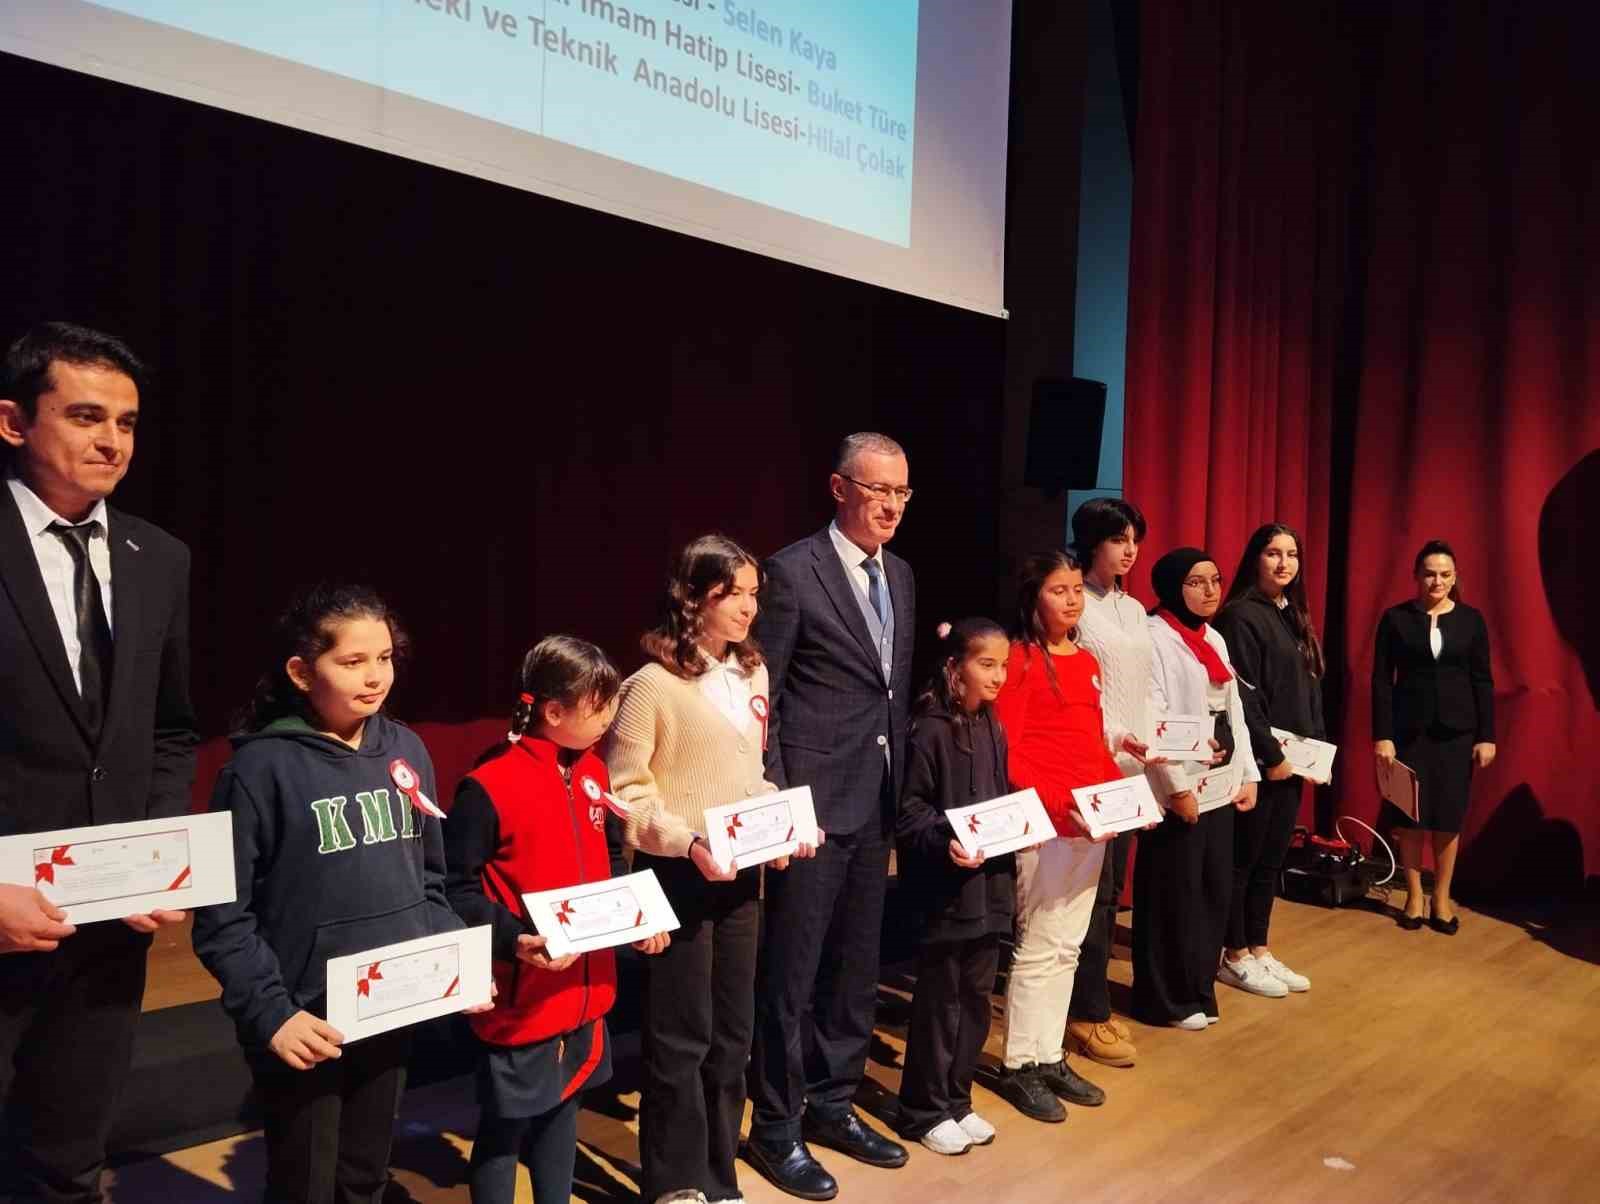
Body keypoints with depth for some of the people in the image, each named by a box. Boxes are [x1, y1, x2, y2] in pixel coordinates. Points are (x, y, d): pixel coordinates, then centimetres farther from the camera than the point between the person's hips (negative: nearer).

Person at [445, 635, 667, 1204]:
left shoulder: (592, 771, 4)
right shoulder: (489, 786, -20)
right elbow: (455, 890, -18)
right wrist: (514, 939, -29)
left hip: (586, 990, 7)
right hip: (520, 997, -7)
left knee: (562, 1111, 22)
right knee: (504, 1126, 10)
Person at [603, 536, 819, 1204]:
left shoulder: (753, 672, 8)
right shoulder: (653, 683, -14)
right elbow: (625, 793, -12)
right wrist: (688, 842, -23)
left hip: (743, 876, 7)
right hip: (679, 877, -6)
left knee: (731, 1035, 15)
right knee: (681, 1040, 4)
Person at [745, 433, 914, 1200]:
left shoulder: (899, 575, 10)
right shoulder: (793, 572, -11)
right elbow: (759, 698, -11)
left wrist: (900, 787, 9)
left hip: (875, 803, 7)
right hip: (813, 802, -7)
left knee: (855, 968, 17)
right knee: (791, 973, 5)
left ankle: (832, 1104, 33)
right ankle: (775, 1127, 21)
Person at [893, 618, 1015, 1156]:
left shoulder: (993, 729, 9)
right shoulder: (931, 730, -14)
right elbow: (909, 810, -14)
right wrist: (946, 840, -28)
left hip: (991, 881, 7)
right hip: (946, 886, -7)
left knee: (976, 996, 15)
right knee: (940, 1000, 4)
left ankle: (956, 1101, 29)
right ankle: (925, 1111, 19)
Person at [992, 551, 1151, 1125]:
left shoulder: (1087, 662, 15)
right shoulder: (1020, 659, -8)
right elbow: (1006, 753, -13)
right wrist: (1058, 805, -21)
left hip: (1093, 820, 8)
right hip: (1047, 823, -7)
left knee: (1067, 946, 13)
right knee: (1038, 947, 0)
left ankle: (1050, 1057, 25)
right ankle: (1019, 1067, 13)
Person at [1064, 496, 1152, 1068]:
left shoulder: (1135, 610, 15)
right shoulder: (1075, 606, -8)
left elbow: (1143, 691, 16)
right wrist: (1116, 740, -18)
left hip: (1130, 767, 7)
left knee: (1111, 890, 11)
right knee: (1093, 892, -4)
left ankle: (1090, 1003, 21)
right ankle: (1088, 1014, 8)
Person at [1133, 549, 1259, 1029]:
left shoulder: (1214, 639, 15)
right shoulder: (1154, 636, -11)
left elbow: (1234, 711, 17)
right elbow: (1151, 720, -17)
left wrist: (1247, 775, 10)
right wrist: (1178, 787, -17)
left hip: (1220, 787, 8)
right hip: (1179, 791, -8)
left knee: (1216, 891, 11)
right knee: (1175, 896, 0)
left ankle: (1199, 988, 25)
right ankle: (1168, 999, 13)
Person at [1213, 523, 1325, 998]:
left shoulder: (1294, 617, 13)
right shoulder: (1241, 617, -13)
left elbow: (1311, 691, 16)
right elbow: (1242, 699, -17)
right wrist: (1271, 756, -16)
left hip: (1293, 758, 8)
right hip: (1257, 760, -8)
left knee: (1272, 859, 14)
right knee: (1243, 859, 2)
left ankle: (1260, 950, 25)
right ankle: (1235, 957, 13)